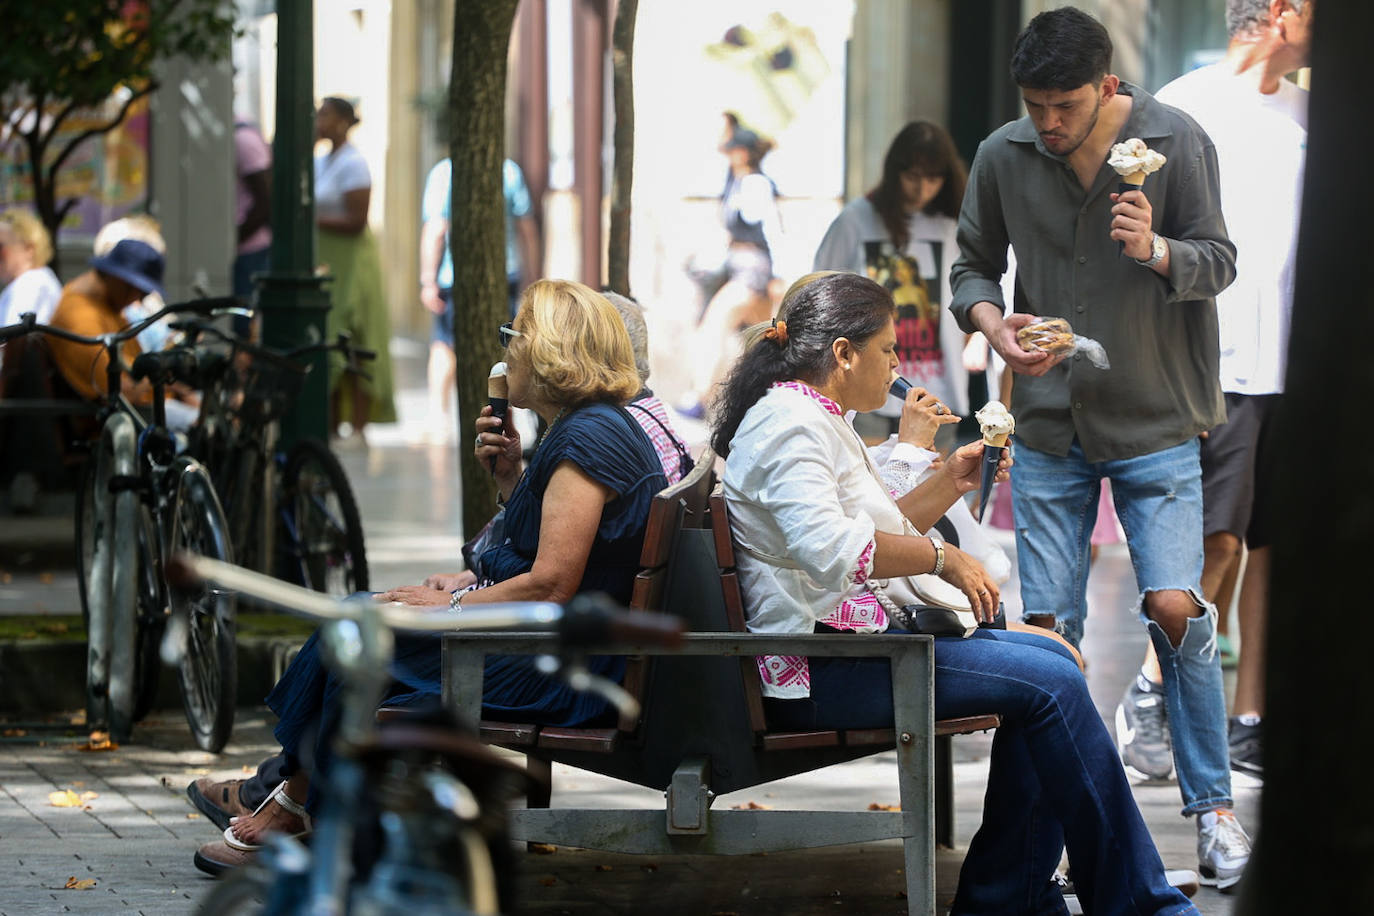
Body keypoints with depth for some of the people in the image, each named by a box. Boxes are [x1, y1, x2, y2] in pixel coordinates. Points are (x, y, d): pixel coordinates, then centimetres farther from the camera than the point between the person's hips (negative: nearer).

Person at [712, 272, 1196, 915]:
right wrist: (942, 560, -19)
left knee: (1051, 663, 6)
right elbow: (828, 548, -29)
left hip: (855, 635, 12)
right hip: (817, 669, -12)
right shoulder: (789, 422, -14)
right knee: (1050, 683, -15)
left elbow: (878, 530, 29)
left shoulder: (817, 420, 21)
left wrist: (950, 483, 16)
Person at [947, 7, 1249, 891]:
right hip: (1049, 425, 2)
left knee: (1176, 607, -13)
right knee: (1049, 626, 2)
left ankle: (1213, 807, 1)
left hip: (1156, 423, -2)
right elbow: (972, 266, 9)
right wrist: (996, 326, -12)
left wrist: (1154, 249, -25)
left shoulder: (1177, 142, -8)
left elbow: (1218, 263, -4)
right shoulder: (1003, 156, -2)